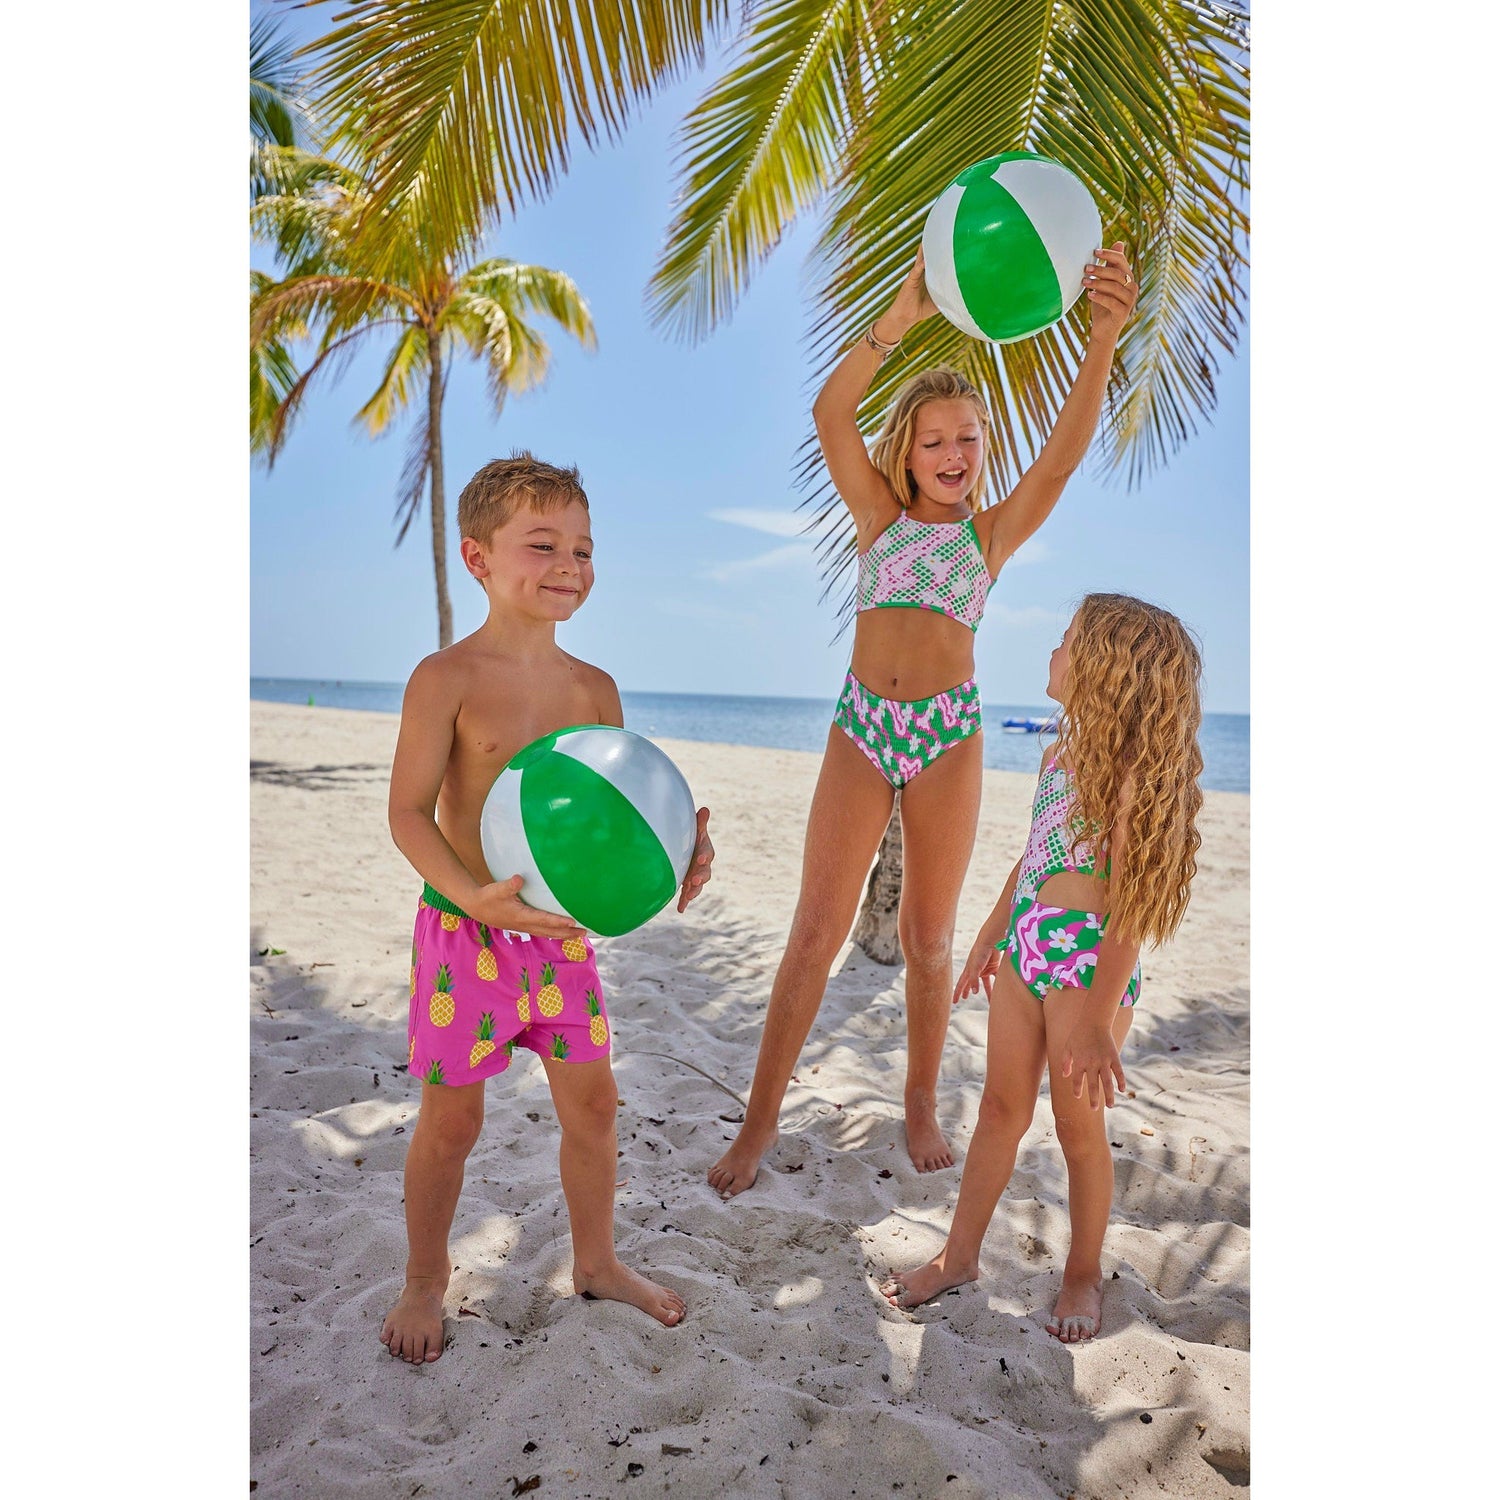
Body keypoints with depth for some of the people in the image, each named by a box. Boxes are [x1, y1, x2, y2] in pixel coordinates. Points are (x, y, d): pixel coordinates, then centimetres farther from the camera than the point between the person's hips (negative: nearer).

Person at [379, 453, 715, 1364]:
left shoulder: (595, 689, 3)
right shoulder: (447, 679, -14)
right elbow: (409, 814, -15)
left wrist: (675, 852, -11)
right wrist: (474, 896, -29)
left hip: (565, 930, 5)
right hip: (466, 932, -5)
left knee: (593, 1103, 15)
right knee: (451, 1119, 10)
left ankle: (597, 1261, 39)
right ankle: (425, 1282, 36)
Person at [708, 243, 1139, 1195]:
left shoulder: (995, 533, 8)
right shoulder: (880, 516, 9)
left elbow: (1065, 453, -8)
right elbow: (831, 412, -5)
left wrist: (1105, 337, -23)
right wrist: (903, 317, -17)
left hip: (950, 733, 0)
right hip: (862, 725, 0)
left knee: (930, 936, 8)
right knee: (817, 930, 0)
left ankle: (922, 1106, 26)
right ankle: (761, 1121, 10)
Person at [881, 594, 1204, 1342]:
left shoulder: (1132, 767, -19)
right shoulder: (1066, 741, 6)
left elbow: (1131, 907, -20)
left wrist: (1098, 1022, -19)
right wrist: (991, 935, 21)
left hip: (1089, 959, -7)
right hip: (1028, 945, 7)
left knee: (1078, 1124, 9)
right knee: (1002, 1105, 15)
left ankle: (1084, 1273, 31)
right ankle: (960, 1255, 29)